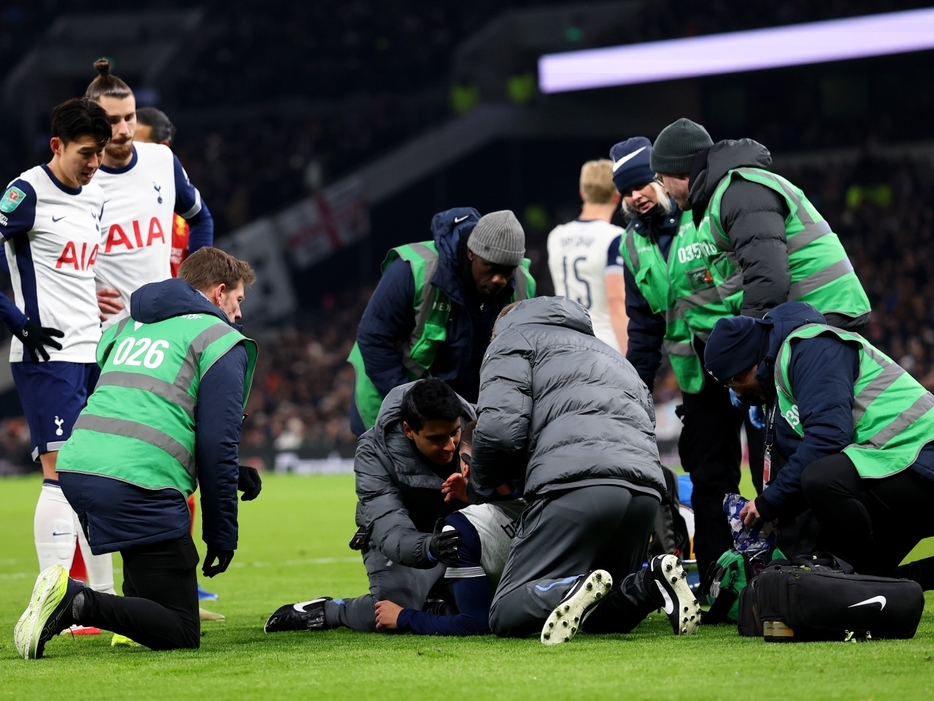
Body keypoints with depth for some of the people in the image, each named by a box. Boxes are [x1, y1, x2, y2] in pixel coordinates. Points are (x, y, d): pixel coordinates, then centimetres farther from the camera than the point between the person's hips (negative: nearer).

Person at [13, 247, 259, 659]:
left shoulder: (125, 327, 26)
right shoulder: (220, 340, 4)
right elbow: (217, 446, -2)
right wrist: (223, 533, 5)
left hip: (76, 469, 8)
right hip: (140, 483, -8)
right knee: (181, 634, -6)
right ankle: (80, 605, -24)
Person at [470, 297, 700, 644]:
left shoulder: (513, 338, 18)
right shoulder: (606, 352, 41)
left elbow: (500, 428, -1)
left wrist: (483, 481, 20)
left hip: (574, 485, -6)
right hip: (645, 492, 7)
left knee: (508, 614, -4)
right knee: (600, 617, 20)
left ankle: (568, 592, -35)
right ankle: (652, 583, -10)